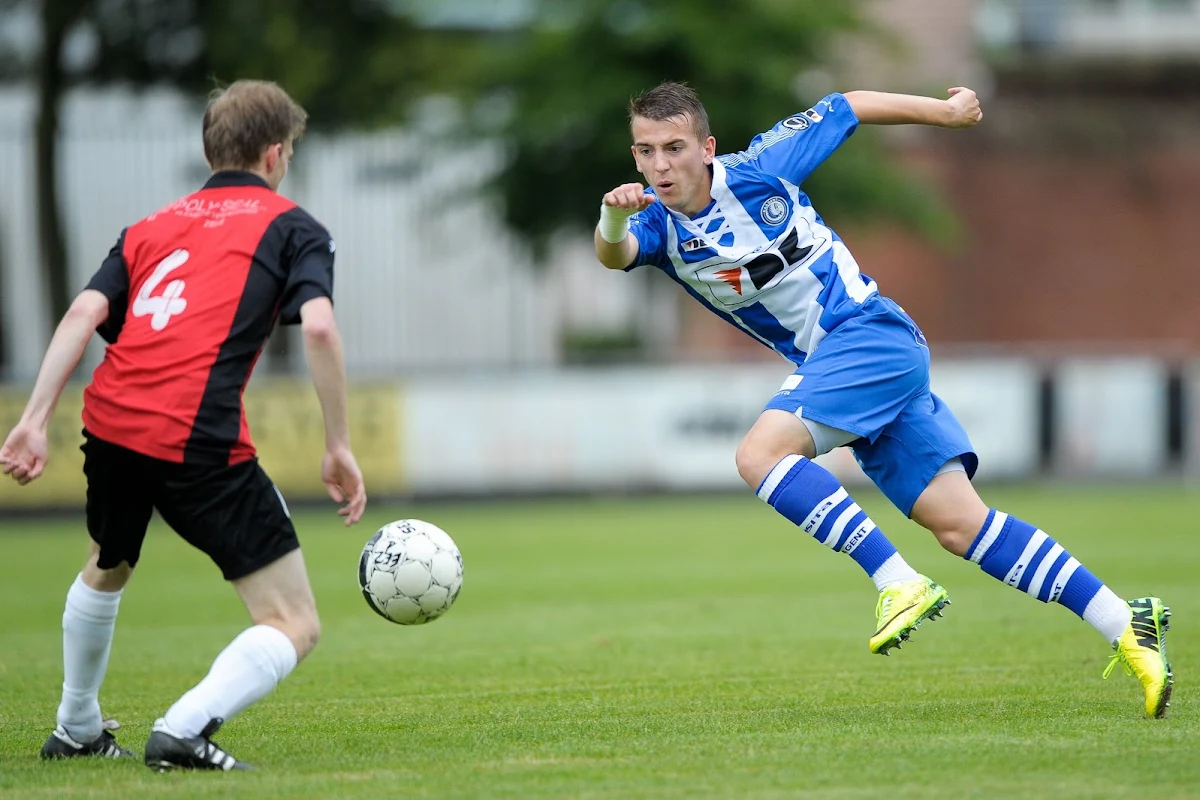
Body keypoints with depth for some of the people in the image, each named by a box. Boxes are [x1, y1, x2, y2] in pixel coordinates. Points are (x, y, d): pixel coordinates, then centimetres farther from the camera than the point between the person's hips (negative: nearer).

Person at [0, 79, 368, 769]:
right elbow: (318, 327, -7)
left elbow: (84, 314, 8)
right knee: (294, 627, -1)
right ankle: (183, 731, -22)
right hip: (201, 441, -6)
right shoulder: (290, 226, 11)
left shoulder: (151, 228, 24)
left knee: (106, 572, 37)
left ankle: (76, 730, 49)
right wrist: (340, 447, -2)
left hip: (111, 423, 6)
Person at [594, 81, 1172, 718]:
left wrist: (941, 110, 15)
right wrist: (612, 220, -44)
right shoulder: (657, 224, 2)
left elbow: (845, 109, 5)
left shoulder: (755, 172, -9)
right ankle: (1125, 626, 0)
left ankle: (900, 584, -23)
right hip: (827, 363, 6)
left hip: (871, 332, -6)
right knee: (959, 523, -1)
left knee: (760, 455, -24)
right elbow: (616, 255, -21)